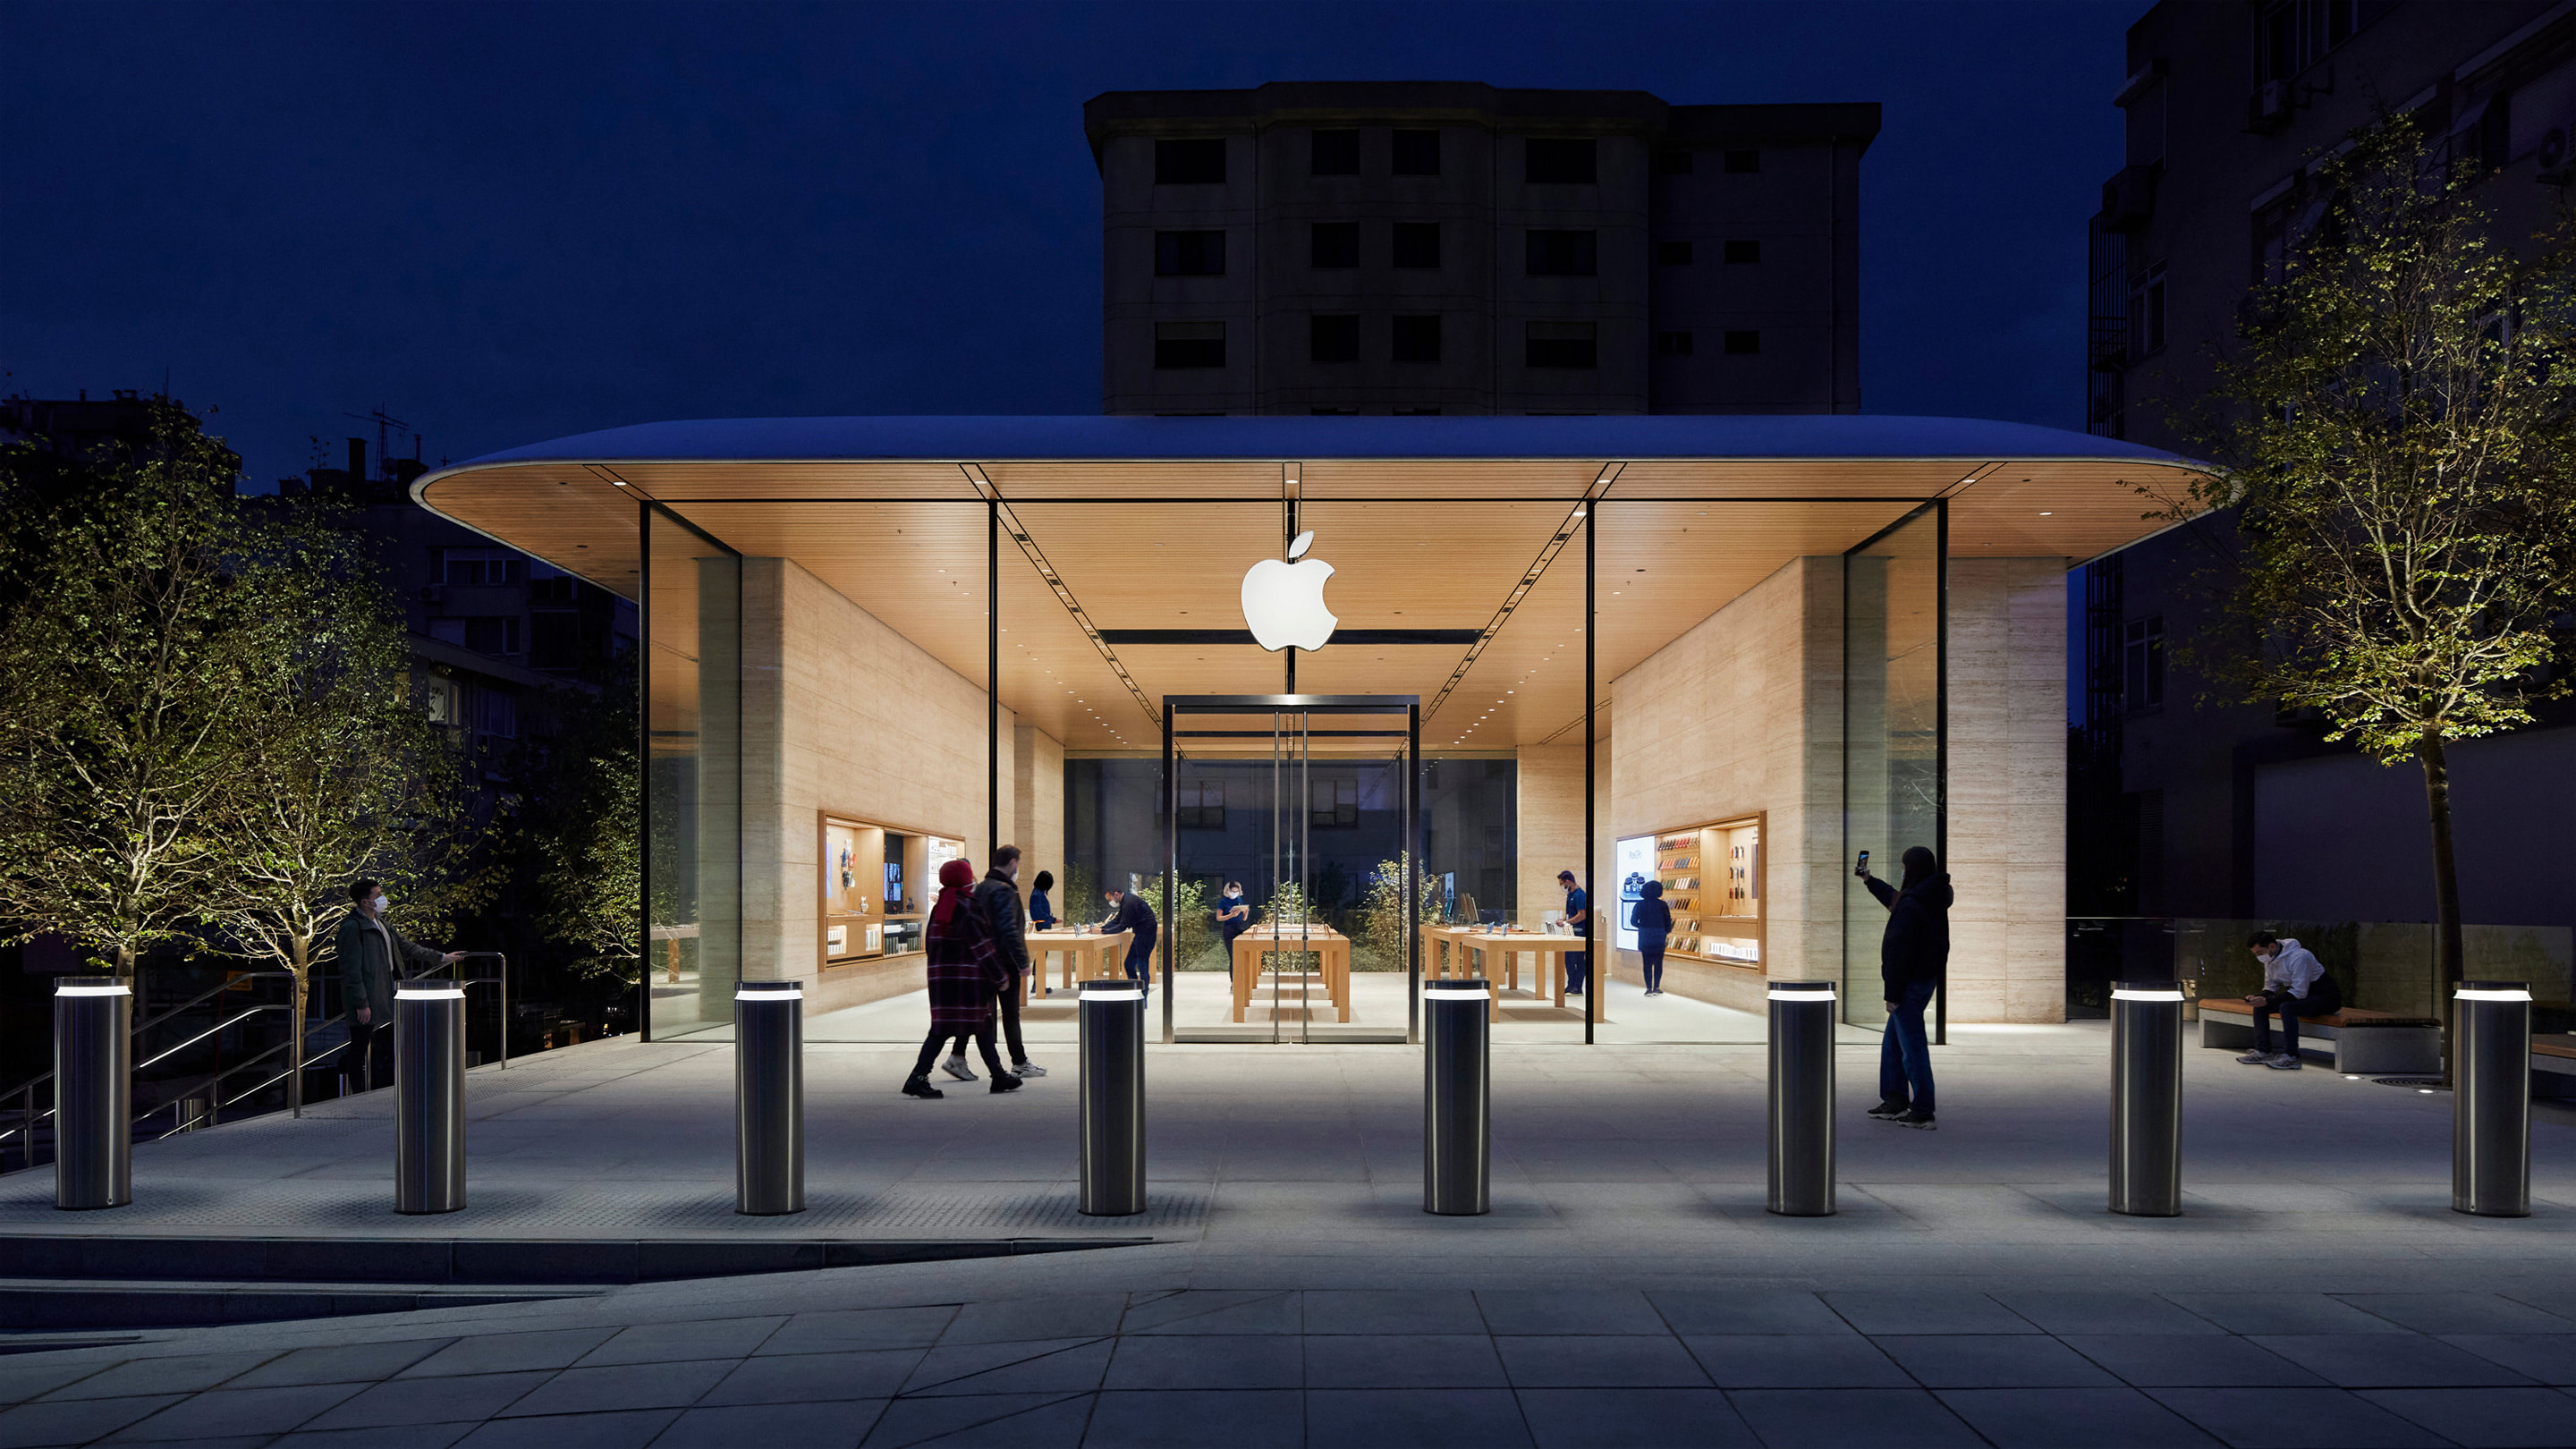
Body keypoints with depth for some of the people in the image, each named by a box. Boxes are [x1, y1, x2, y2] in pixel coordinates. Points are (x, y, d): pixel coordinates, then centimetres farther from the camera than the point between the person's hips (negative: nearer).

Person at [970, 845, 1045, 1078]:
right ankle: (1020, 1063, 10)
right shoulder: (1004, 890, -16)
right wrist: (1023, 962, -19)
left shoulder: (980, 889, 12)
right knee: (1010, 1013, 1)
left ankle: (958, 1058, 4)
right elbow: (1009, 930, -22)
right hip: (1004, 961, -8)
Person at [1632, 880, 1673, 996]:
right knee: (1658, 963, 11)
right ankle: (1656, 988, 8)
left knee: (1647, 964, 4)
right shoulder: (1662, 905, -7)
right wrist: (1667, 932, 16)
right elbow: (1668, 922, -4)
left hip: (1645, 939, 1)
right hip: (1659, 939, -1)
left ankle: (1649, 989, 0)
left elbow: (1633, 921, 0)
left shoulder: (1640, 905, -3)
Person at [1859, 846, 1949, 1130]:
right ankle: (1894, 1101, 27)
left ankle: (1922, 1112, 0)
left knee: (1912, 1046, -4)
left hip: (1910, 983, -10)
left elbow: (1900, 952, -22)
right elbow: (1895, 899, 30)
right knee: (1893, 1041, 20)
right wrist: (1869, 880, 42)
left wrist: (1893, 993, -18)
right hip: (1928, 978, 10)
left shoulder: (1911, 906, -22)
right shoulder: (1934, 899, 9)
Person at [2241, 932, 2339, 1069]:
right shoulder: (2271, 959, 2)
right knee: (2260, 1007, -3)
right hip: (2301, 996, 9)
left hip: (2326, 998, -9)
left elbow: (2299, 992, -30)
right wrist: (2258, 997, -14)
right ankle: (2263, 1051, -4)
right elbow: (2270, 988, 9)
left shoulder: (2299, 957, -26)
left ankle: (2291, 1056, -29)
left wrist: (2267, 1001, -32)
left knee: (2286, 1007, -34)